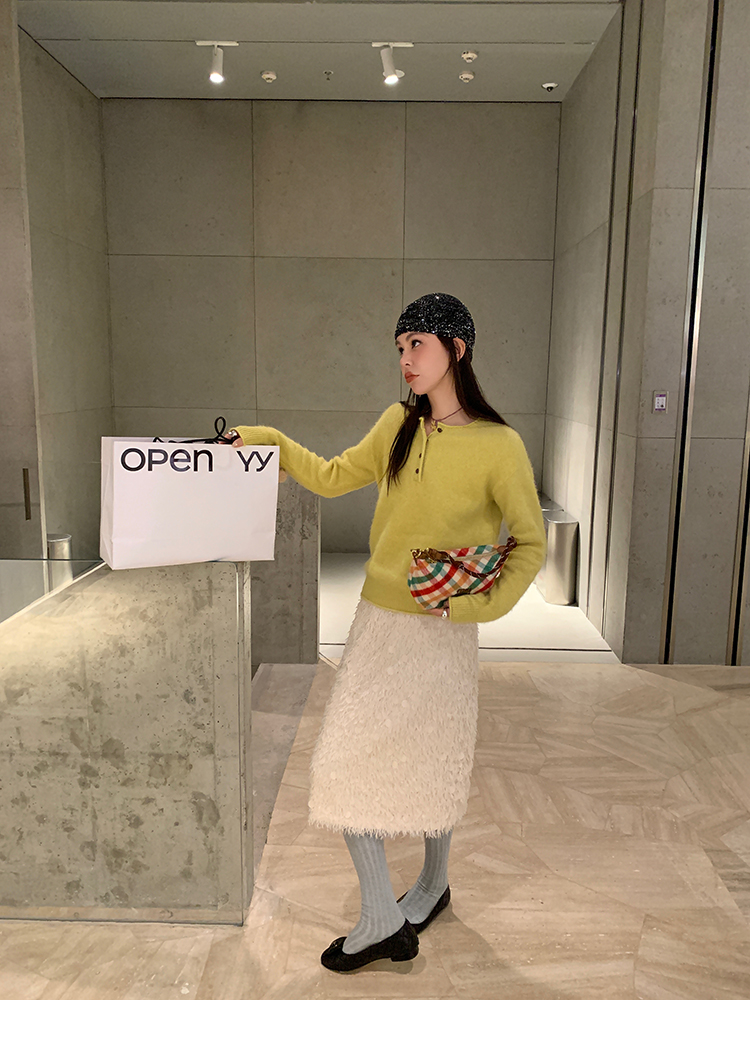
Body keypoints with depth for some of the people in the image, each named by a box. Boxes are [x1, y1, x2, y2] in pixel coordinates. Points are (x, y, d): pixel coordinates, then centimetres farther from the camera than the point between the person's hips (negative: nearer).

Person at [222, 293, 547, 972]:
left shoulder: (498, 446, -12)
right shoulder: (400, 425, 3)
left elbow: (531, 542, -5)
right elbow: (332, 478, 13)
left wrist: (482, 603, -16)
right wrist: (268, 443, 6)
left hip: (442, 634, -5)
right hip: (378, 620, 5)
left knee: (433, 765, 12)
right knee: (344, 764, 4)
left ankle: (432, 886, 38)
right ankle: (382, 920, 21)